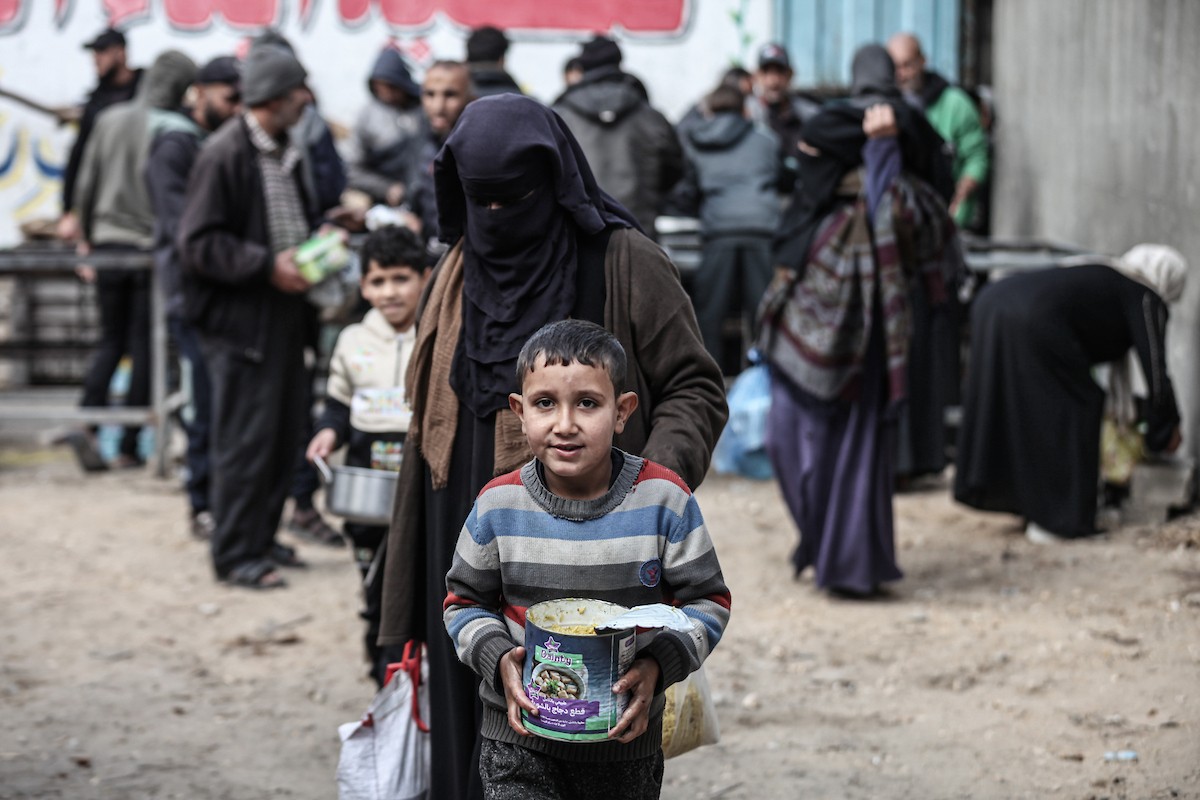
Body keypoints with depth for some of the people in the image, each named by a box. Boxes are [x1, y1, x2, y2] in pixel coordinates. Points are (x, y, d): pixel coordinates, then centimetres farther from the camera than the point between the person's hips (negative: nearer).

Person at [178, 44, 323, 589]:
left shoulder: (284, 154, 13)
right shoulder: (223, 155, -15)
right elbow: (198, 243, -17)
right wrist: (267, 264, -21)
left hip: (283, 312, 9)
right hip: (239, 318, -9)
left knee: (287, 431, 14)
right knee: (245, 439, -5)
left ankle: (261, 538, 26)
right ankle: (235, 554, 3)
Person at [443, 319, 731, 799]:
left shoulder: (663, 500, -10)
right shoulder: (498, 506, -7)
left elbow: (709, 601, -3)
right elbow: (464, 602, 5)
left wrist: (658, 664, -19)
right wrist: (498, 659, -14)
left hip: (626, 738, 1)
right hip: (519, 736, 0)